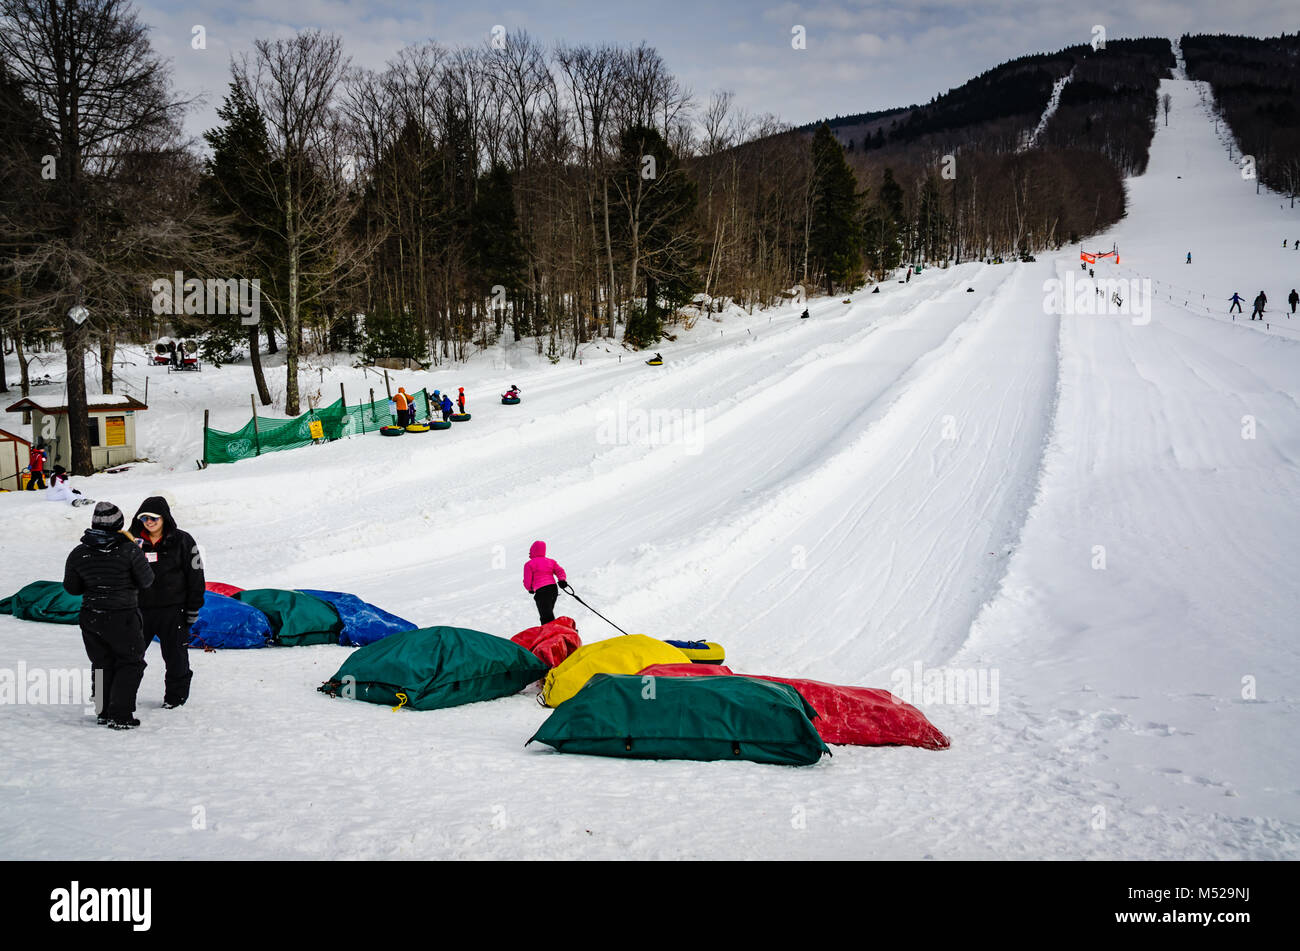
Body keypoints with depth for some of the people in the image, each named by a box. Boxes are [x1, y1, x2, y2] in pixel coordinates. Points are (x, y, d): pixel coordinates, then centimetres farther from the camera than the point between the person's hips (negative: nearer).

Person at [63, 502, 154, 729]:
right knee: (130, 663, 8)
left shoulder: (79, 553, -2)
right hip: (123, 617, -4)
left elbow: (71, 587, 6)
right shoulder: (128, 550, -15)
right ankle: (120, 715, 1)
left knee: (102, 664, 18)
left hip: (90, 618, 4)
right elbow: (146, 581, -6)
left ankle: (104, 712, 21)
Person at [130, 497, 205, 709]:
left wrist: (193, 608, -4)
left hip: (172, 608, -3)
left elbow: (196, 576, -2)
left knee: (175, 654, 7)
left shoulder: (182, 541, -5)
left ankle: (176, 694, 22)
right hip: (141, 608, 3)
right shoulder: (134, 540, 4)